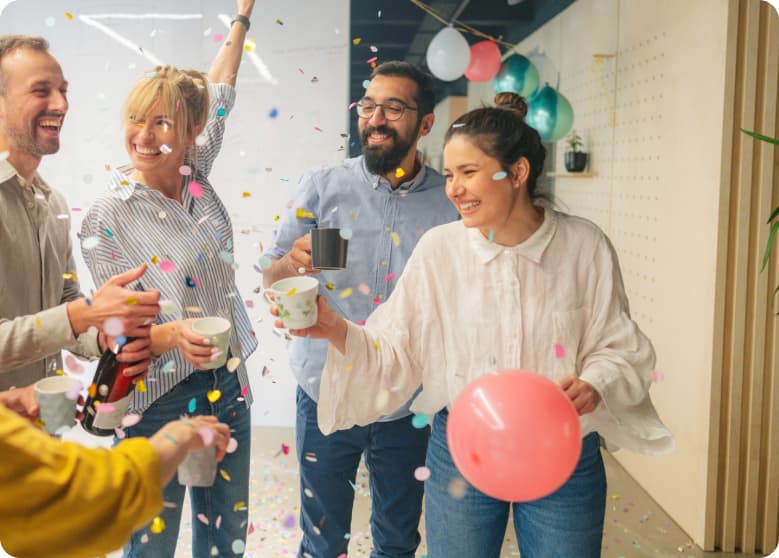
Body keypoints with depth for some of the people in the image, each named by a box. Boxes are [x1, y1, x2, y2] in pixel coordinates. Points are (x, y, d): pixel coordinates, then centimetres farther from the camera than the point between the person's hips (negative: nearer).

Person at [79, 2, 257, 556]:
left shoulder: (198, 178, 1)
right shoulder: (108, 216, -11)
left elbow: (220, 92, 16)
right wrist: (170, 335, -28)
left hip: (227, 387, 5)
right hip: (159, 400, -4)